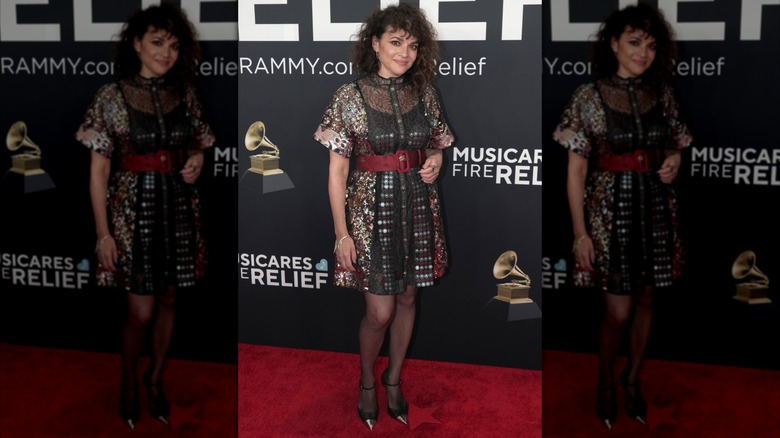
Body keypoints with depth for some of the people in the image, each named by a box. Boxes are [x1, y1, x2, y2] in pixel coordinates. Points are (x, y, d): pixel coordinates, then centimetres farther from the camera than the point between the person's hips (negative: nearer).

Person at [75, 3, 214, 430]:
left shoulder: (186, 94, 2)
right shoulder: (112, 96, -9)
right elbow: (98, 171, -8)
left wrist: (196, 162, -8)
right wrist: (103, 232, -11)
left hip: (179, 207, 4)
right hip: (134, 208, -4)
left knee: (168, 299, 13)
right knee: (141, 311, -1)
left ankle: (156, 377, 34)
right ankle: (129, 382, 26)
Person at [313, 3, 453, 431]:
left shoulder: (425, 94, 2)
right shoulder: (350, 96, -9)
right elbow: (336, 170, -8)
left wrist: (435, 163, -7)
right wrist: (341, 232, -11)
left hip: (418, 206, 4)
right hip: (372, 208, -4)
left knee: (407, 298, 14)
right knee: (380, 311, -2)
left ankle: (394, 378, 34)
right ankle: (367, 381, 26)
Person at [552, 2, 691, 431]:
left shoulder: (663, 94, 3)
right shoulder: (589, 97, -9)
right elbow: (575, 171, -8)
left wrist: (673, 163, -8)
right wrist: (580, 232, -11)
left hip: (656, 207, 4)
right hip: (611, 209, -4)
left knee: (645, 300, 14)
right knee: (618, 311, -1)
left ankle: (633, 379, 34)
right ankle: (606, 384, 25)